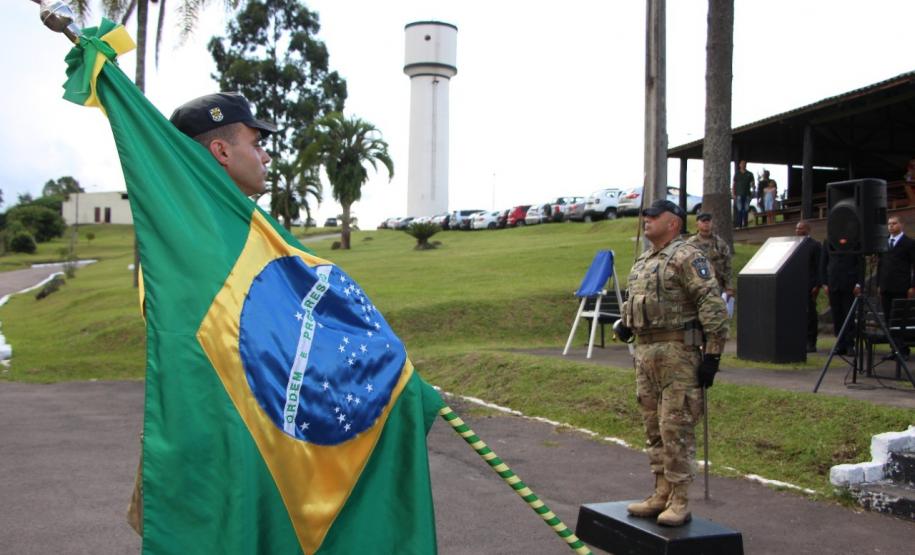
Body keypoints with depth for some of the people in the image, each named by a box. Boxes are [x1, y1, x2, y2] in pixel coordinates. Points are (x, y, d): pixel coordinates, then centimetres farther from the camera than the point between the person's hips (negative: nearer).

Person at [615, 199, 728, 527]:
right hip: (645, 352, 9)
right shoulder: (642, 262, 18)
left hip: (678, 353, -9)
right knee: (654, 429, 13)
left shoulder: (686, 257, -10)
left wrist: (712, 353, -19)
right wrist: (624, 324, 11)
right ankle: (661, 495, 23)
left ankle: (679, 502, 3)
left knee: (676, 428, -6)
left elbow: (713, 306, -16)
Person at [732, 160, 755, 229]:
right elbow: (733, 185, 8)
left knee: (746, 210, 0)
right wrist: (733, 194, -1)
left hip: (747, 194, 1)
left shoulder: (749, 174, 11)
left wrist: (753, 190, -8)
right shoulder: (737, 174, 10)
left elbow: (752, 184, 10)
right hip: (739, 194, -1)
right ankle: (739, 225, -7)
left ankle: (745, 224, 3)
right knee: (739, 210, -7)